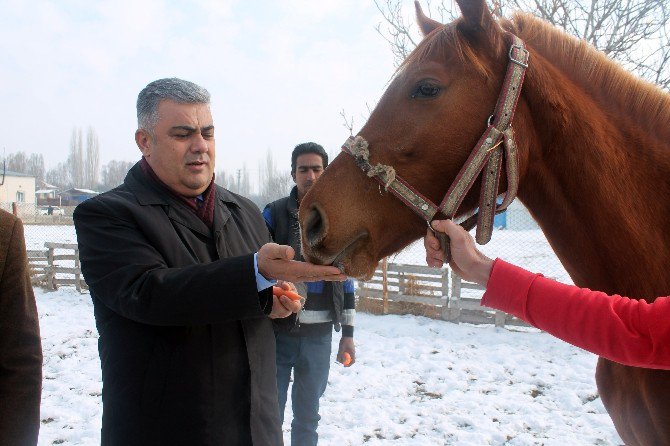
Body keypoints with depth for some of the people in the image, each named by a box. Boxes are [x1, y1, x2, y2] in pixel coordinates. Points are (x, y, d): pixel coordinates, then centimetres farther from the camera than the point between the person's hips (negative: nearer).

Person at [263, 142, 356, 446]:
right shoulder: (274, 213, -1)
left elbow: (345, 279, 11)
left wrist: (347, 333, 8)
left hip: (319, 335, 2)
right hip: (277, 331, -2)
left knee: (308, 415, 14)